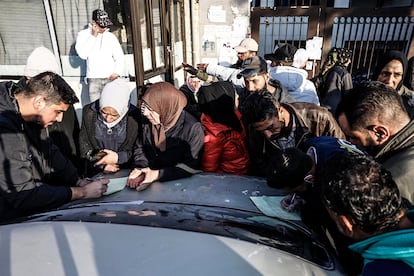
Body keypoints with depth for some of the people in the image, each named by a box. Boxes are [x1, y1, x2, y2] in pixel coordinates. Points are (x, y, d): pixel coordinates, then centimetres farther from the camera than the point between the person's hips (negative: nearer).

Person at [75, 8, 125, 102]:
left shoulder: (111, 36, 8)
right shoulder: (83, 35, 5)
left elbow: (119, 56, 7)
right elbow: (83, 54, -9)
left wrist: (117, 72, -9)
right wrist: (93, 36, -8)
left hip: (111, 78, 1)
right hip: (93, 78, 0)